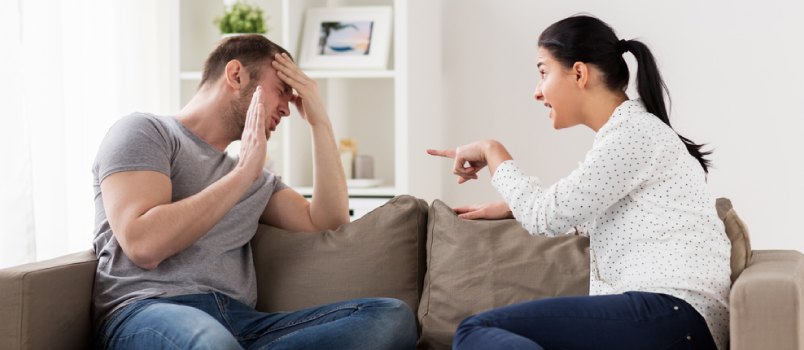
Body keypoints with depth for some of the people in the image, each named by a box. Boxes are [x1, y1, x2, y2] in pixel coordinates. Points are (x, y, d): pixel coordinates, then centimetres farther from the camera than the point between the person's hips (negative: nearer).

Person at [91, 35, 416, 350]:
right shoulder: (145, 131, 7)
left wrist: (320, 122, 17)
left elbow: (328, 221, 16)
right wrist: (244, 173, -5)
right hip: (145, 313, -8)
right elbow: (143, 245, -10)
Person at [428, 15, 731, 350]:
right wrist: (505, 207, 34)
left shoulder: (635, 132, -5)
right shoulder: (623, 133, 25)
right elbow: (568, 208, 44)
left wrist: (492, 151, 9)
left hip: (670, 314, -10)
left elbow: (547, 217, -6)